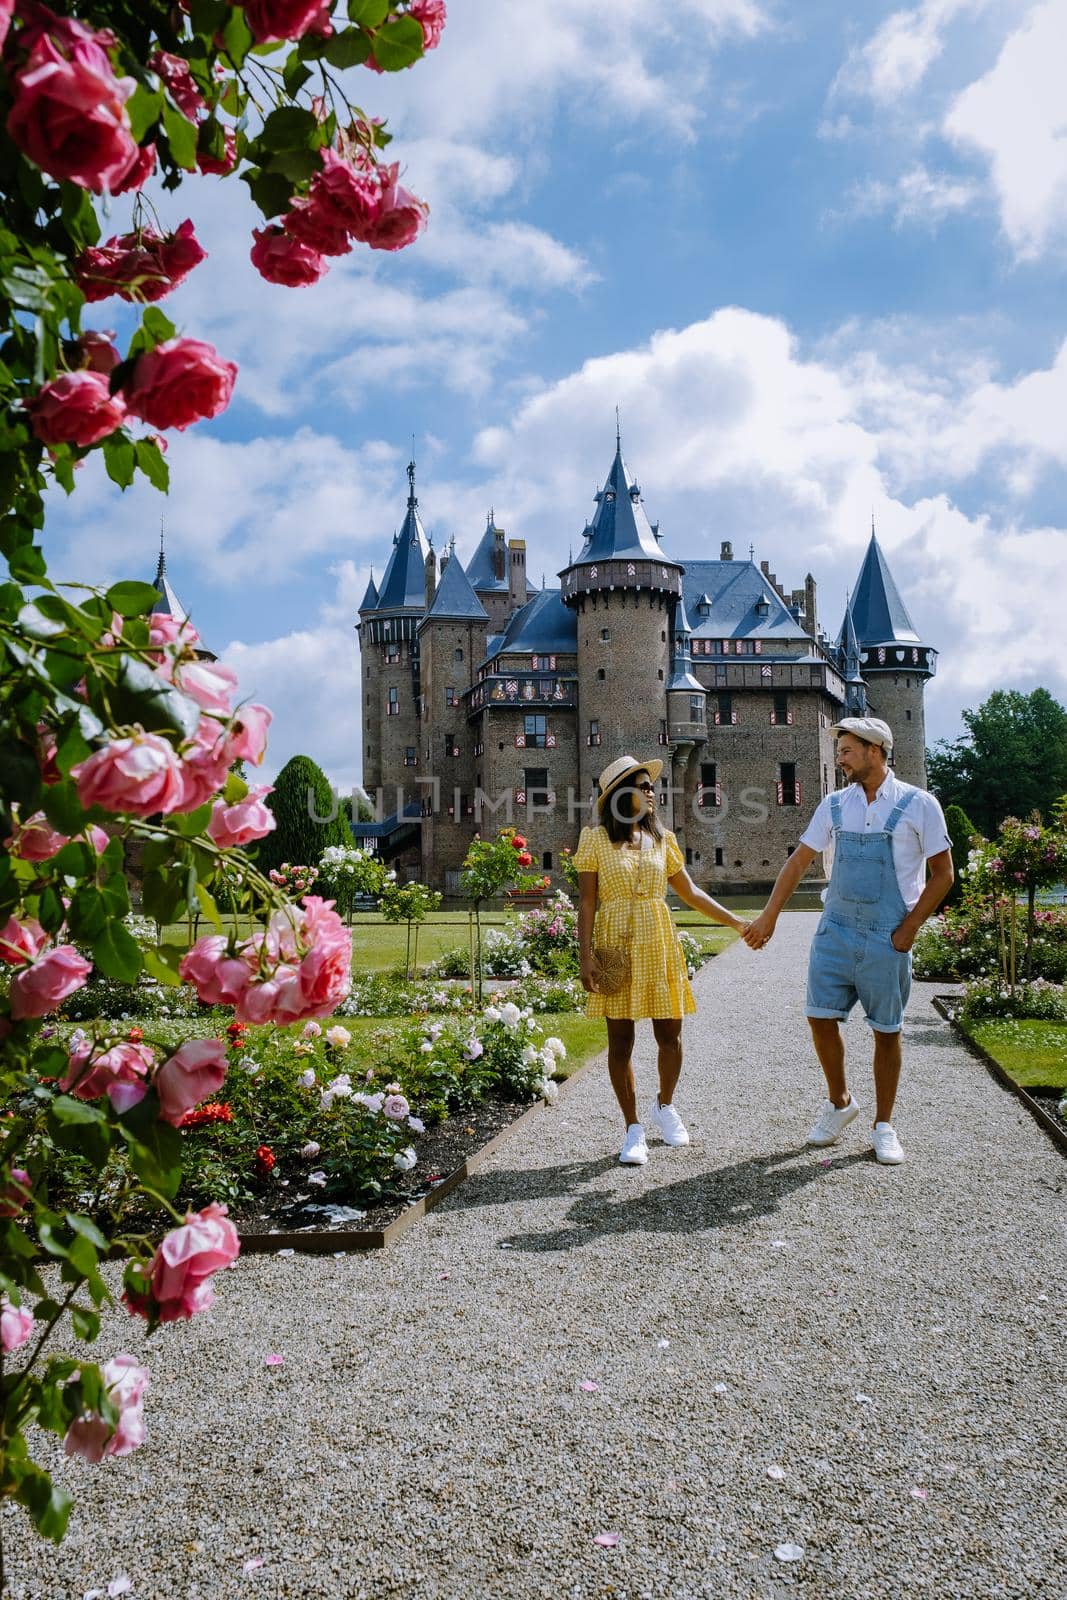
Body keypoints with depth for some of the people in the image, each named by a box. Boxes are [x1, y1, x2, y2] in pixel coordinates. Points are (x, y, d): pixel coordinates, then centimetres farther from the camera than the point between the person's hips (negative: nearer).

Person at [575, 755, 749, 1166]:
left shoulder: (662, 838, 9)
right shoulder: (596, 839, -1)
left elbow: (689, 892, 14)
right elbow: (587, 901, -4)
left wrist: (737, 922, 12)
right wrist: (587, 955, -11)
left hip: (658, 945, 3)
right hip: (615, 945, -3)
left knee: (670, 1035, 5)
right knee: (620, 1040, 1)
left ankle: (664, 1106, 32)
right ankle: (634, 1129, 14)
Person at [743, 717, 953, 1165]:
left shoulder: (918, 805, -5)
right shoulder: (835, 804, 6)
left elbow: (942, 874, -1)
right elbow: (799, 860, 11)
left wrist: (909, 928, -8)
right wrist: (769, 916, 6)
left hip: (887, 938, -3)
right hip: (835, 930, 3)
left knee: (886, 1031, 5)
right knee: (821, 1017, 1)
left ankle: (883, 1125, 19)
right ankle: (839, 1102, 24)